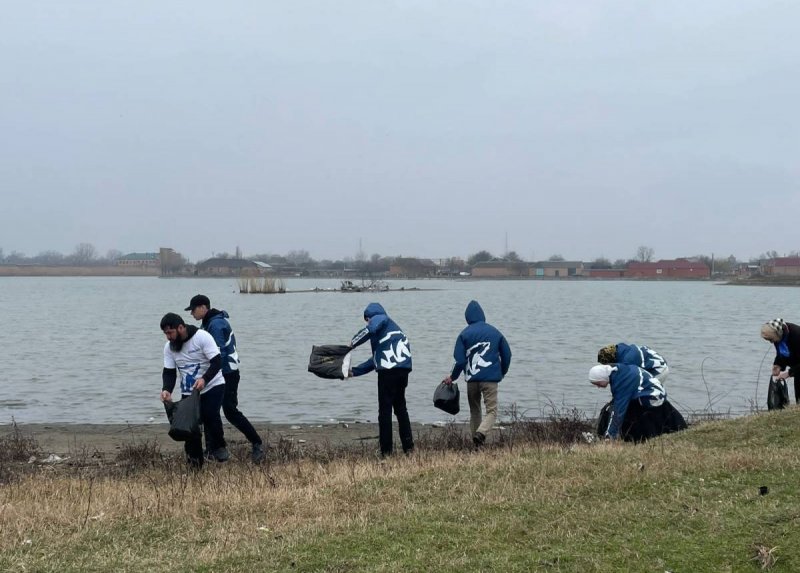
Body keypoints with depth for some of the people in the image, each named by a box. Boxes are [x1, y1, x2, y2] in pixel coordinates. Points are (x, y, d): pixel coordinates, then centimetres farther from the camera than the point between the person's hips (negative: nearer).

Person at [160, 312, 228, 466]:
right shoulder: (169, 347, -2)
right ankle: (195, 462, 8)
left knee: (210, 415, -24)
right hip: (188, 392, 5)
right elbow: (168, 372, -1)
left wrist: (204, 379, -37)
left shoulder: (202, 337, -18)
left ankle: (217, 447, -3)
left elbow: (217, 361, -21)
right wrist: (166, 389, -21)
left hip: (213, 386, -5)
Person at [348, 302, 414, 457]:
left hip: (389, 370, -8)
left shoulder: (379, 318, 5)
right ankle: (408, 446, 19)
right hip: (403, 370, 8)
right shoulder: (393, 327, 30)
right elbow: (376, 359, 31)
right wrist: (354, 371, 31)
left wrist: (353, 343, -7)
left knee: (385, 411, 0)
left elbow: (371, 329, -22)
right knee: (401, 409, 19)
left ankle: (386, 450, 2)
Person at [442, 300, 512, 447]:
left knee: (474, 410, 16)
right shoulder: (495, 332, 6)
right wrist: (501, 373, 24)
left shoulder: (464, 334, 0)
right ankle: (481, 433, -27)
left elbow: (460, 360, -4)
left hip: (472, 379, 1)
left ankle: (476, 441, 14)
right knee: (492, 410, -1)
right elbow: (507, 355, 10)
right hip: (490, 379, -1)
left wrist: (452, 377, 11)